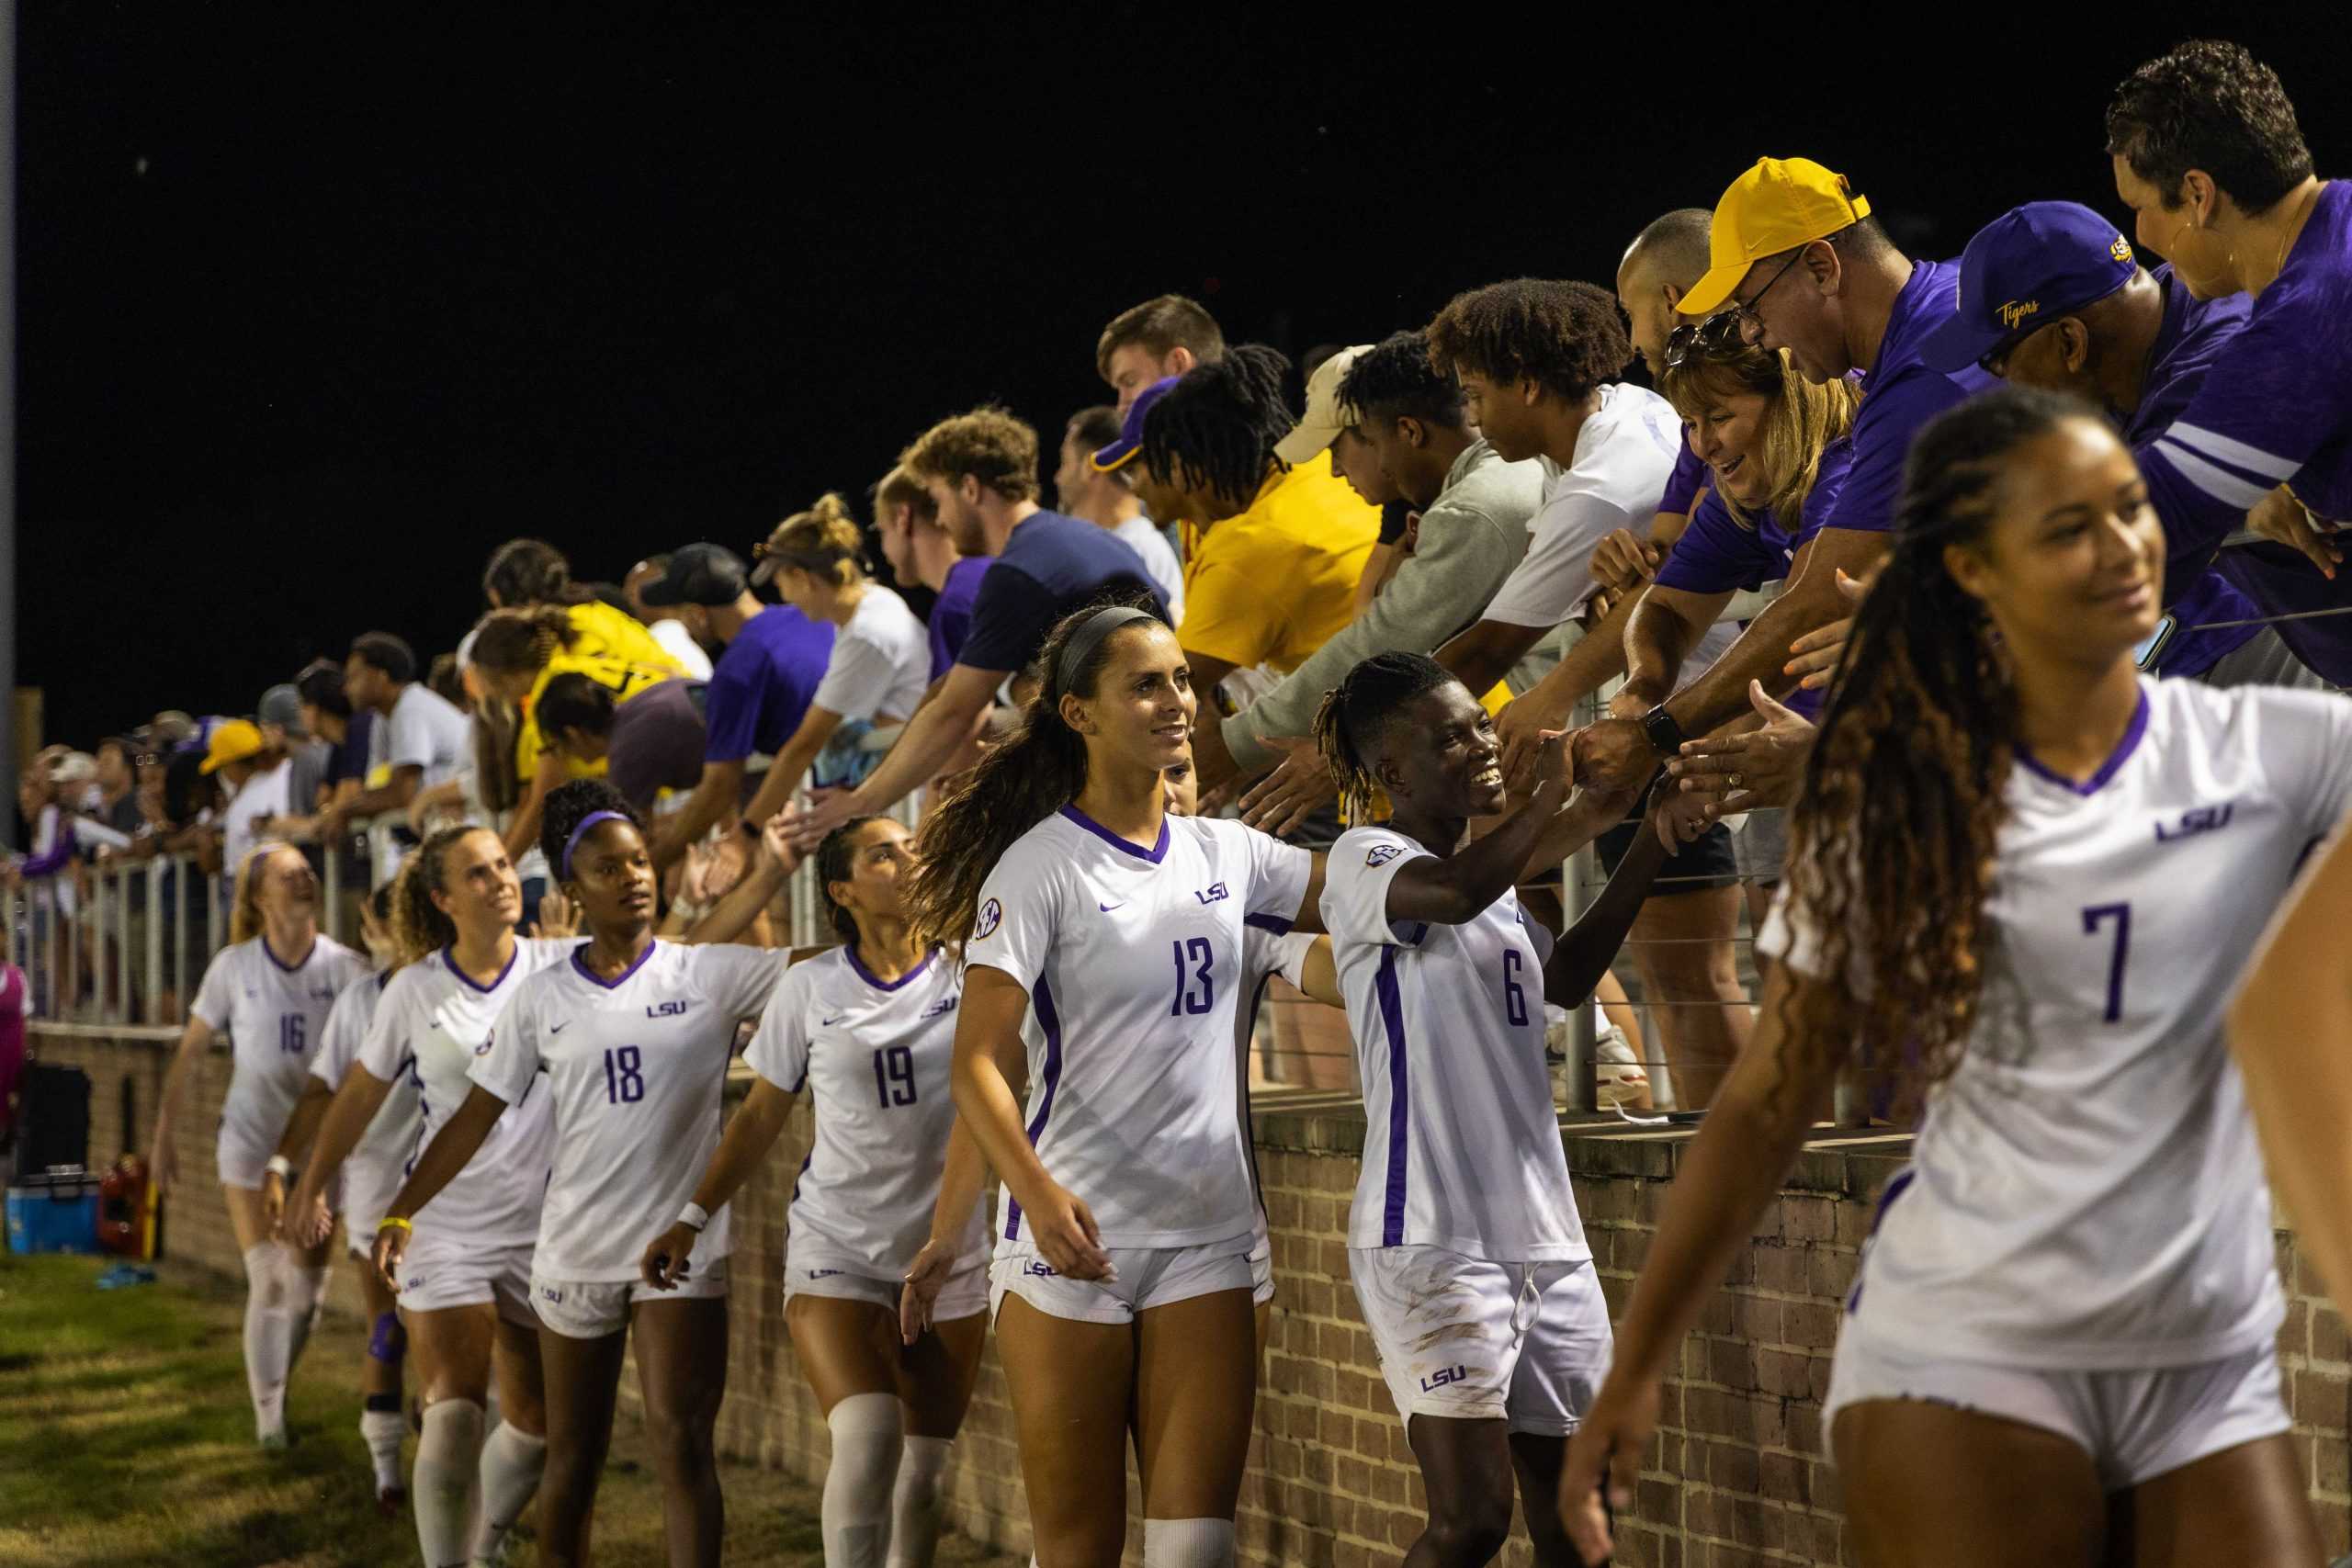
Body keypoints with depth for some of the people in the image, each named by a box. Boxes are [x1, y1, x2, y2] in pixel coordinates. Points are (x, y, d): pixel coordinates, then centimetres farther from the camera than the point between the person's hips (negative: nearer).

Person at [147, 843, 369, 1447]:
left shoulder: (344, 966, -6)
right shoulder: (234, 967, -5)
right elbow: (188, 1053, 2)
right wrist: (164, 1136, 3)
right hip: (251, 1141, -1)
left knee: (307, 1284, 7)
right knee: (267, 1282, -7)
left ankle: (278, 1388, 33)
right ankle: (267, 1414, 5)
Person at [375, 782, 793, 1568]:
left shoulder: (707, 975, -2)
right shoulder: (542, 999, 2)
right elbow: (477, 1115, 6)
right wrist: (401, 1211, 2)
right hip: (574, 1253, 2)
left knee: (680, 1441, -14)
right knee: (572, 1458, 12)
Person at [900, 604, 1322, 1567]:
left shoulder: (1226, 854, 10)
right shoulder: (1039, 867, -6)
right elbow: (979, 1063, -15)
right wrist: (1036, 1189, -31)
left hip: (1206, 1238, 4)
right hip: (1072, 1236, -4)